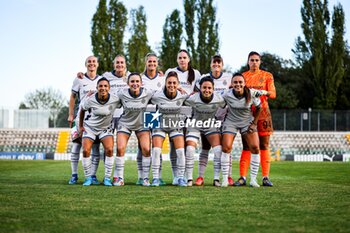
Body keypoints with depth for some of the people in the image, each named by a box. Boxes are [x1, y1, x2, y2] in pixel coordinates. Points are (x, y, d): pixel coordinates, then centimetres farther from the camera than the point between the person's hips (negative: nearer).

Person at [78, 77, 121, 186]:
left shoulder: (115, 100, -19)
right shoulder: (90, 100, -18)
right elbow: (82, 110, 1)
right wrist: (80, 126, 5)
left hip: (106, 128, 0)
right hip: (89, 127, 0)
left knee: (109, 150, -18)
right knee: (86, 151, -14)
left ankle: (107, 178, -5)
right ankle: (88, 178, 2)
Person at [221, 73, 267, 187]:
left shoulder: (251, 94, -16)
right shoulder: (227, 95, -18)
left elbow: (259, 108, 0)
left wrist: (254, 123, -2)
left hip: (247, 122, 1)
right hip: (231, 122, -1)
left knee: (255, 148, -12)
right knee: (226, 148, -15)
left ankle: (253, 179, -2)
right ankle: (225, 179, -4)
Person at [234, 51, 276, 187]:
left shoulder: (267, 76, 8)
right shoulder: (243, 76, 13)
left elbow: (273, 94, -2)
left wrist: (264, 92, -22)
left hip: (262, 112, -1)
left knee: (264, 146, -3)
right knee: (246, 146, -3)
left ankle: (265, 177, -2)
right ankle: (242, 177, -4)